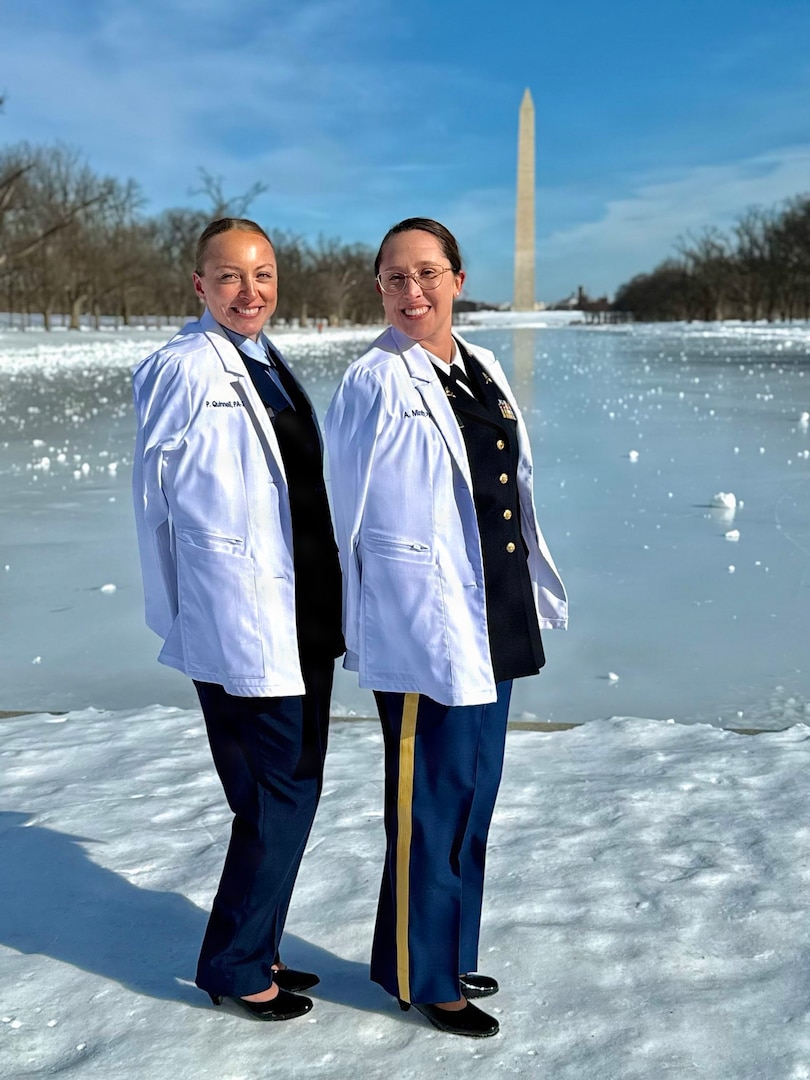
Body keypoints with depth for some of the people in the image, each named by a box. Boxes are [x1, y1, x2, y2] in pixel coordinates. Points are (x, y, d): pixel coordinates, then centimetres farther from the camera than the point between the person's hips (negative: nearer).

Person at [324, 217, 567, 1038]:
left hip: (492, 625, 8)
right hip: (419, 630, -7)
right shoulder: (373, 384, -12)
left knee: (472, 802, 18)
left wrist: (537, 591, 16)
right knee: (429, 807, 5)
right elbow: (351, 514, -8)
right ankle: (422, 975, 26)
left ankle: (450, 952, 37)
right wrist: (375, 625, -4)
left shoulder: (482, 370, 9)